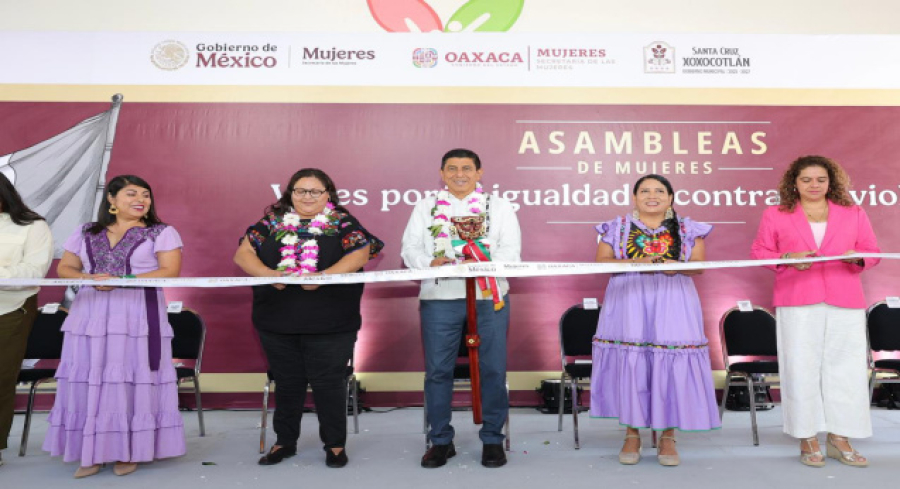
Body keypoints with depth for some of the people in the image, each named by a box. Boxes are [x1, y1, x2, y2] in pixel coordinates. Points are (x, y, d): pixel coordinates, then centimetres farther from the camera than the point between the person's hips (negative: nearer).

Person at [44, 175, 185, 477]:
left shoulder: (162, 233, 2)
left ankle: (130, 451, 6)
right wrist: (87, 278, -8)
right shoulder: (86, 233, 14)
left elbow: (170, 271, -8)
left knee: (134, 381, -4)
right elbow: (64, 268, 14)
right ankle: (91, 452, 9)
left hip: (139, 317, -3)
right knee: (88, 381, 0)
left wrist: (122, 280, -16)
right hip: (90, 316, 4)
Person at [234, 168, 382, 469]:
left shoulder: (342, 222, 2)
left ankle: (335, 444, 21)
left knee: (328, 382, 4)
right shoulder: (272, 222, 9)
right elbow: (243, 253, 4)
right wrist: (269, 274, -16)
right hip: (277, 322, 3)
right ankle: (284, 442, 31)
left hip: (329, 323, -2)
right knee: (287, 382, 15)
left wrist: (322, 276, -23)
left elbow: (360, 253, -11)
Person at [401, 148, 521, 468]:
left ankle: (492, 439, 17)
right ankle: (440, 440, 17)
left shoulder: (499, 206, 10)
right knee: (437, 370, 3)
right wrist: (429, 262, -15)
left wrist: (481, 263, -18)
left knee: (493, 369, 2)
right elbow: (410, 247, 6)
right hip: (439, 298, 1)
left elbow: (511, 250, 1)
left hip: (489, 297, 0)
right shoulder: (425, 207, 14)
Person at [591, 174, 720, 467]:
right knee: (629, 364, -3)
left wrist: (678, 266, -16)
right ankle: (632, 434, 10)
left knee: (672, 366, -4)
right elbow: (601, 262, 1)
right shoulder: (617, 227, 10)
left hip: (673, 303, 1)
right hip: (628, 303, 0)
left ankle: (668, 437, 9)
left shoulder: (687, 229, 12)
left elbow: (699, 265, 5)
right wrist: (634, 262, -15)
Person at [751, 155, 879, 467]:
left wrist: (858, 258, -8)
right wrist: (787, 258, -11)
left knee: (845, 367, 2)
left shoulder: (854, 214, 14)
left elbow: (872, 252, 14)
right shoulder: (776, 215, 9)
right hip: (796, 301, -2)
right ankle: (807, 440, 7)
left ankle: (839, 439, 12)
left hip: (845, 301, 2)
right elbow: (760, 251, 7)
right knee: (801, 368, -2)